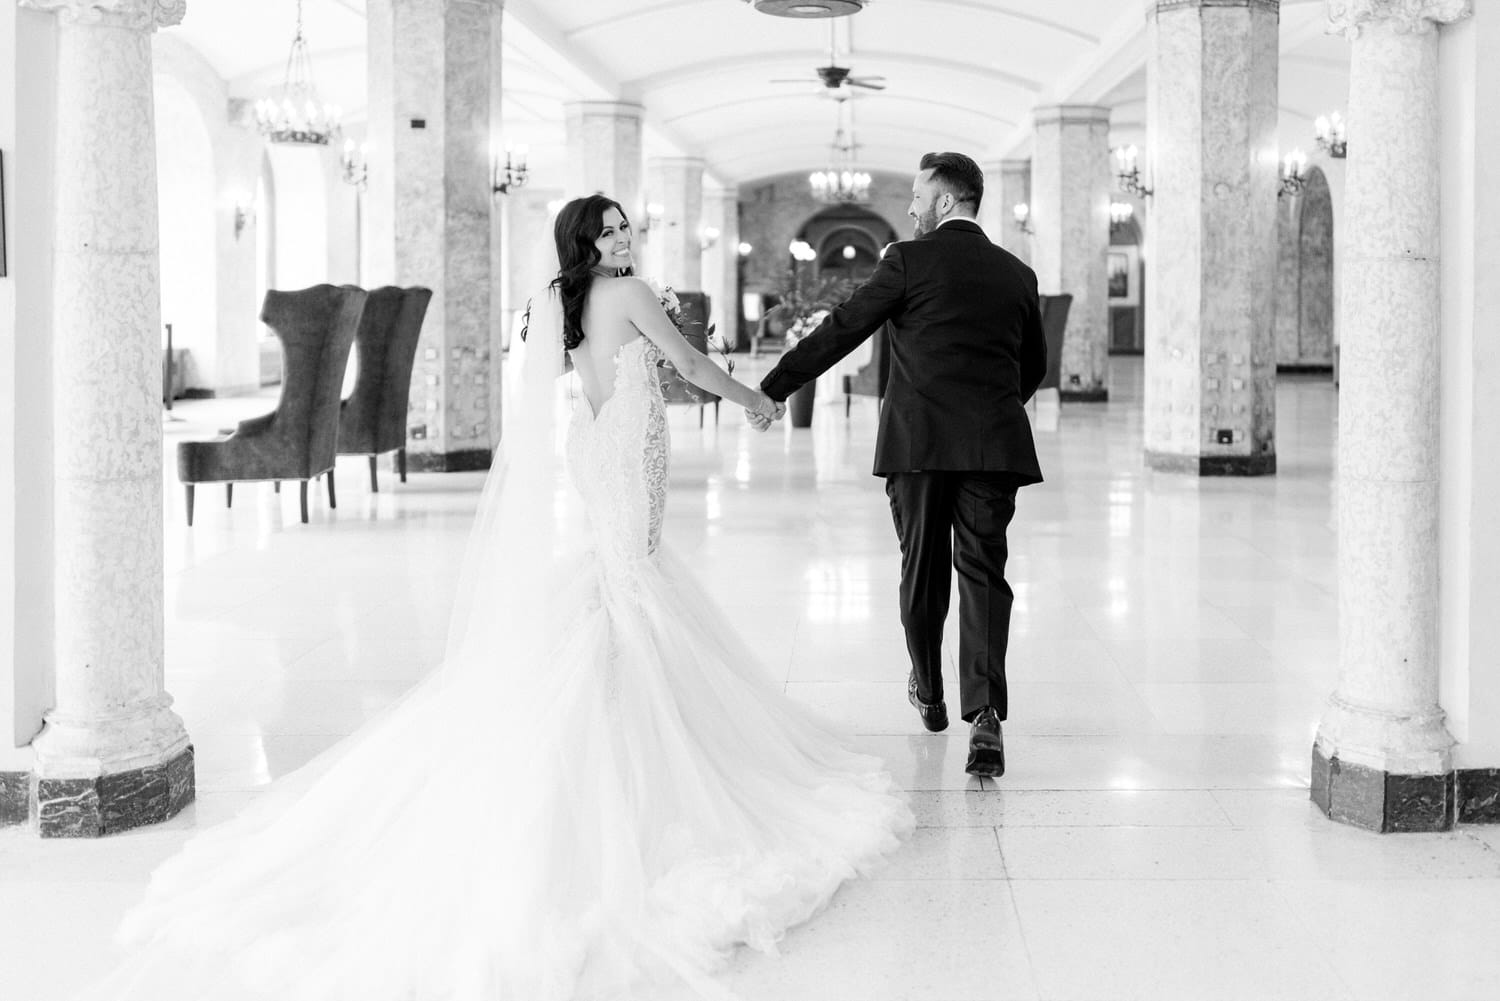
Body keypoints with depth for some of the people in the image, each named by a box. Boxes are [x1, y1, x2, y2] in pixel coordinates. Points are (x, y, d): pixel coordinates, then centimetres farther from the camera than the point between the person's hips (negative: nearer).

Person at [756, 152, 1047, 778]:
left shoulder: (909, 261, -2)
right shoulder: (1017, 274, 11)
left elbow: (840, 332, -3)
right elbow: (1034, 368, 21)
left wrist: (771, 391, 2)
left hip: (918, 443, -2)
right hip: (995, 445, 2)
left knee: (922, 572, 14)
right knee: (983, 575, 0)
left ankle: (929, 695, 31)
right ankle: (985, 715, -16)